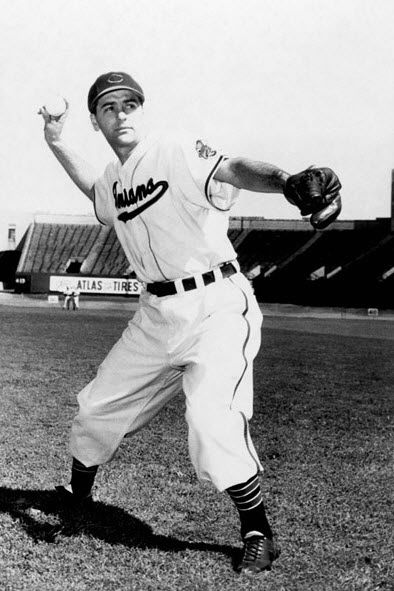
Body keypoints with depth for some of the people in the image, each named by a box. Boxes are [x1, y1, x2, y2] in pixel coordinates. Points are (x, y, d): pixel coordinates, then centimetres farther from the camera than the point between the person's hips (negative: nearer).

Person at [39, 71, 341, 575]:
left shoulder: (178, 152, -12)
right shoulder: (114, 179, 11)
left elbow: (233, 169, -32)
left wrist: (285, 181, -53)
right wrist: (57, 146, 27)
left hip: (216, 306, -7)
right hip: (157, 313, 7)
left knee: (211, 417, -25)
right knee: (98, 406, 15)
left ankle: (258, 534, -6)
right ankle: (77, 491, 44)